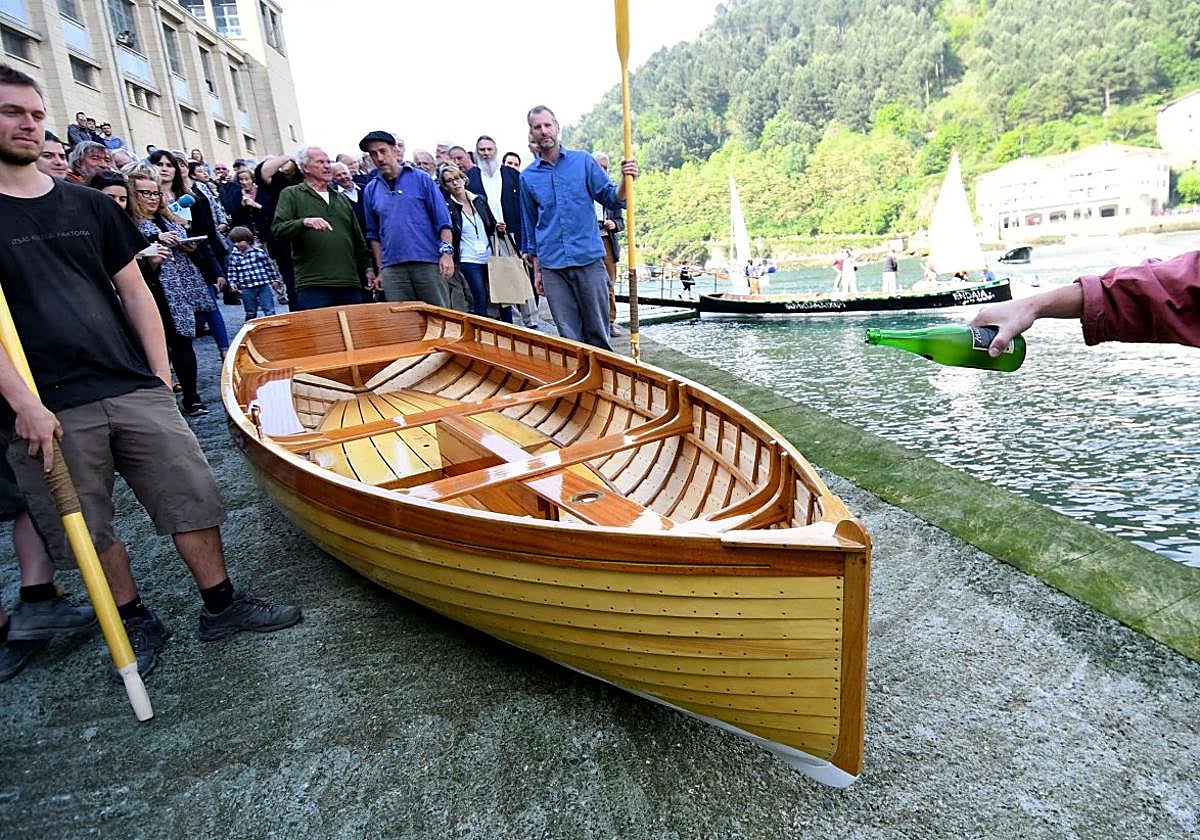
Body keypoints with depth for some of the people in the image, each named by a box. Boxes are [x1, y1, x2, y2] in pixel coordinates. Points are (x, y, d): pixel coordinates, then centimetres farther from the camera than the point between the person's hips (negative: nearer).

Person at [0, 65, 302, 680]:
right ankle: (137, 623, 26)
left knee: (193, 497, 3)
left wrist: (160, 376, 6)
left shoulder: (88, 205, 13)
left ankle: (220, 604, 18)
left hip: (135, 390, 3)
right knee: (89, 530, 8)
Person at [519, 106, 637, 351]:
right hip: (552, 267, 2)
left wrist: (625, 181, -19)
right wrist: (536, 269, 15)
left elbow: (611, 199, 2)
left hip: (589, 259, -1)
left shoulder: (583, 161, 5)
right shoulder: (528, 177, 10)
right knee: (569, 335, 3)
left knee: (598, 332, 2)